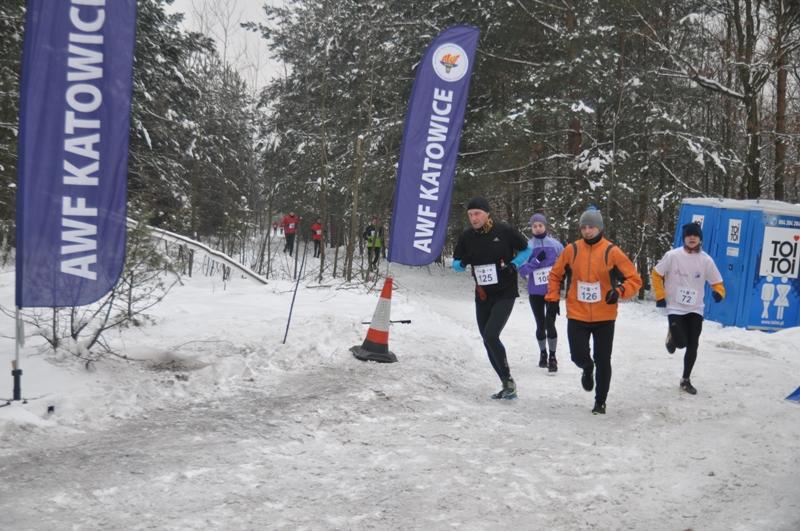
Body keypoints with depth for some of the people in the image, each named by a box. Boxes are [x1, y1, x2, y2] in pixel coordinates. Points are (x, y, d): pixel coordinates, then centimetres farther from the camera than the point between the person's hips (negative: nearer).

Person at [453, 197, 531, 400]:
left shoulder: (505, 231, -11)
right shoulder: (467, 237, 0)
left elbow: (526, 250, 2)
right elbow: (456, 264, 7)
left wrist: (514, 264, -15)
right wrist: (463, 263, -16)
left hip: (505, 294, -5)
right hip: (482, 296, 5)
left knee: (491, 335, -19)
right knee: (488, 341, 9)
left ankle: (508, 381, -3)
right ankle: (507, 385, 22)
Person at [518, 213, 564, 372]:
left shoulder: (555, 244, -1)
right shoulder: (528, 247, -1)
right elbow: (522, 271, -5)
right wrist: (536, 261, -19)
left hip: (552, 291, -1)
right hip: (535, 293, 1)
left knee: (549, 324, -12)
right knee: (540, 325, 10)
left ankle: (552, 357, 0)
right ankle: (543, 353, 31)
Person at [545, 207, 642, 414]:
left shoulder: (612, 252, -8)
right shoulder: (571, 250, -1)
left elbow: (634, 279, -5)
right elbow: (555, 275, 14)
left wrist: (619, 291, -22)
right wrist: (552, 297, 5)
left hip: (604, 317, -1)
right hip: (577, 315, 1)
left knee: (603, 361, 5)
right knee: (578, 356, -4)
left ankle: (600, 401, 24)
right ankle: (587, 369, 35)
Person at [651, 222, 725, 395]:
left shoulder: (706, 260, -4)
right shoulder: (672, 256, -10)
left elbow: (717, 282, 4)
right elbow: (656, 274, 0)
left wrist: (719, 292, -18)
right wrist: (660, 296, -6)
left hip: (695, 309, 3)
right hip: (675, 308, -3)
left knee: (692, 346, 4)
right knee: (681, 342, -14)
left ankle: (686, 380, 22)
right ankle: (671, 337, 25)